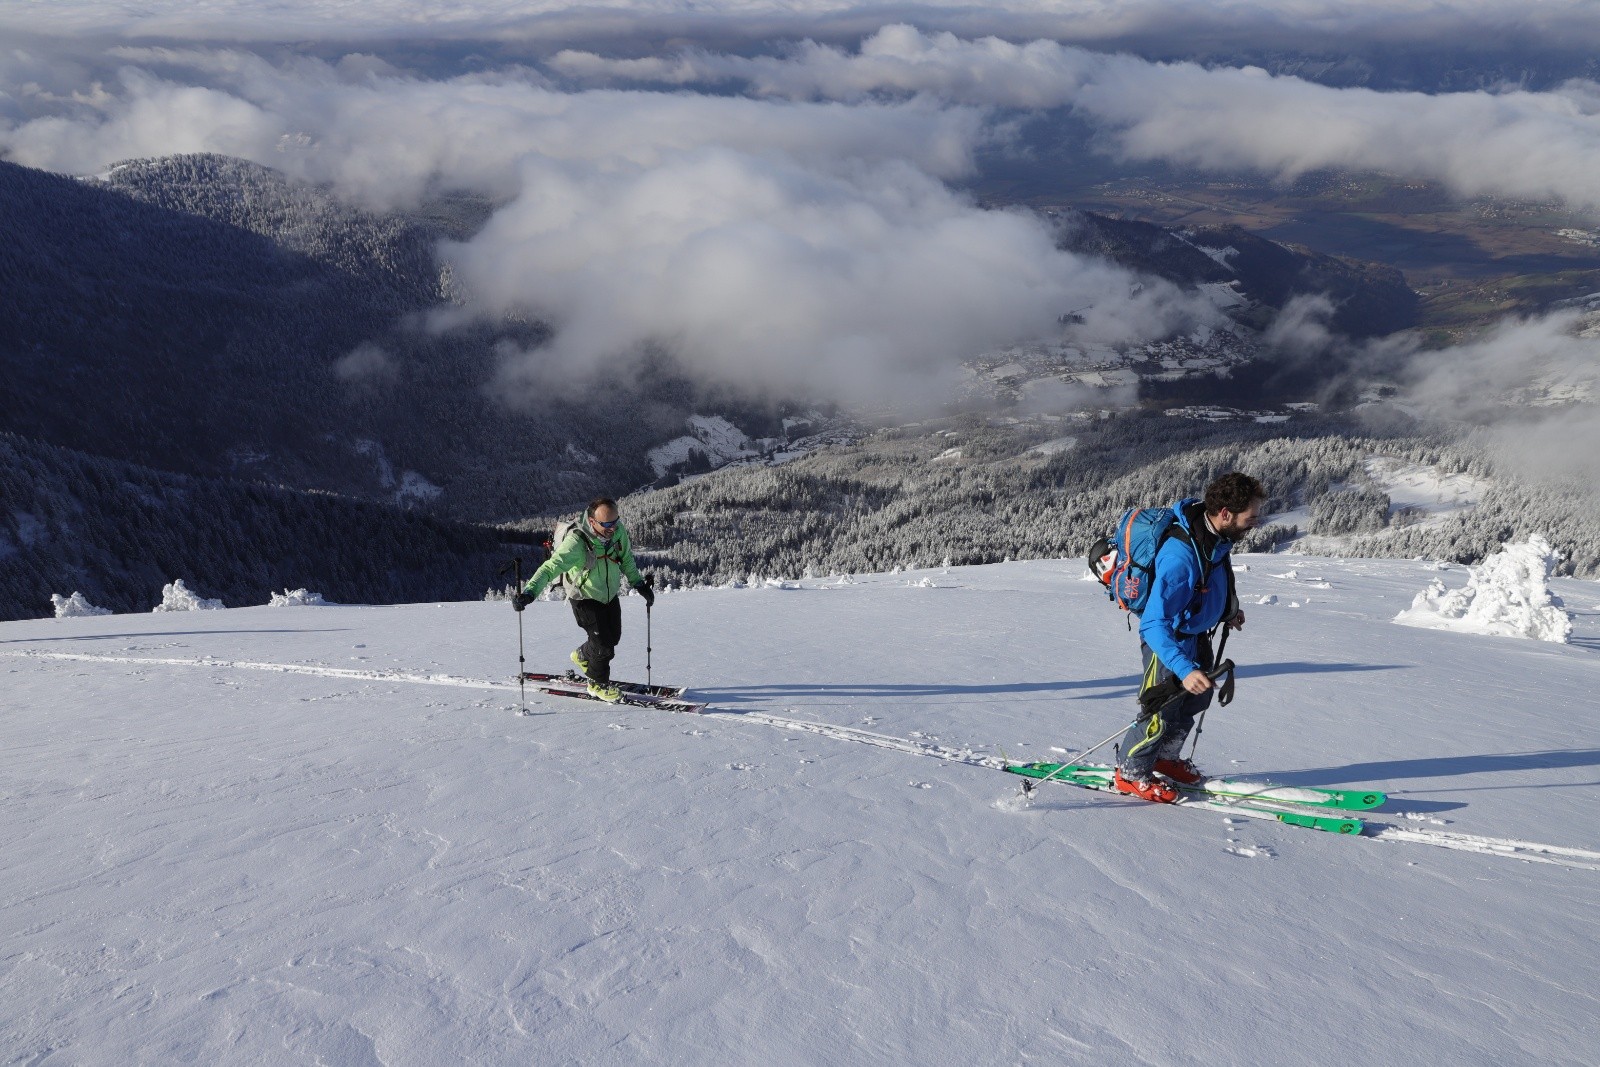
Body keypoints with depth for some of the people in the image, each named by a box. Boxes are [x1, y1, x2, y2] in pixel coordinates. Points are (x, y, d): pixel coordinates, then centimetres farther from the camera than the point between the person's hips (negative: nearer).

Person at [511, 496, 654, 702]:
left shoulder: (618, 531, -17)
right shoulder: (576, 542, -35)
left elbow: (626, 560, 3)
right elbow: (551, 567, -42)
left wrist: (639, 583, 8)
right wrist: (529, 592, -55)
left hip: (610, 595, 6)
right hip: (585, 598, -6)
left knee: (613, 637, 20)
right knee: (603, 646, -9)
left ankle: (582, 656, 50)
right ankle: (598, 684, 19)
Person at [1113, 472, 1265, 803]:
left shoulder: (1217, 536, -13)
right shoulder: (1180, 556, -40)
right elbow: (1154, 624, -42)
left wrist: (1227, 611, 9)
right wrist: (1185, 669, -48)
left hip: (1197, 634, 9)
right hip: (1168, 640, -9)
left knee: (1194, 701, 23)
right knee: (1162, 712, 5)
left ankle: (1166, 758, 45)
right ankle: (1130, 773, 28)